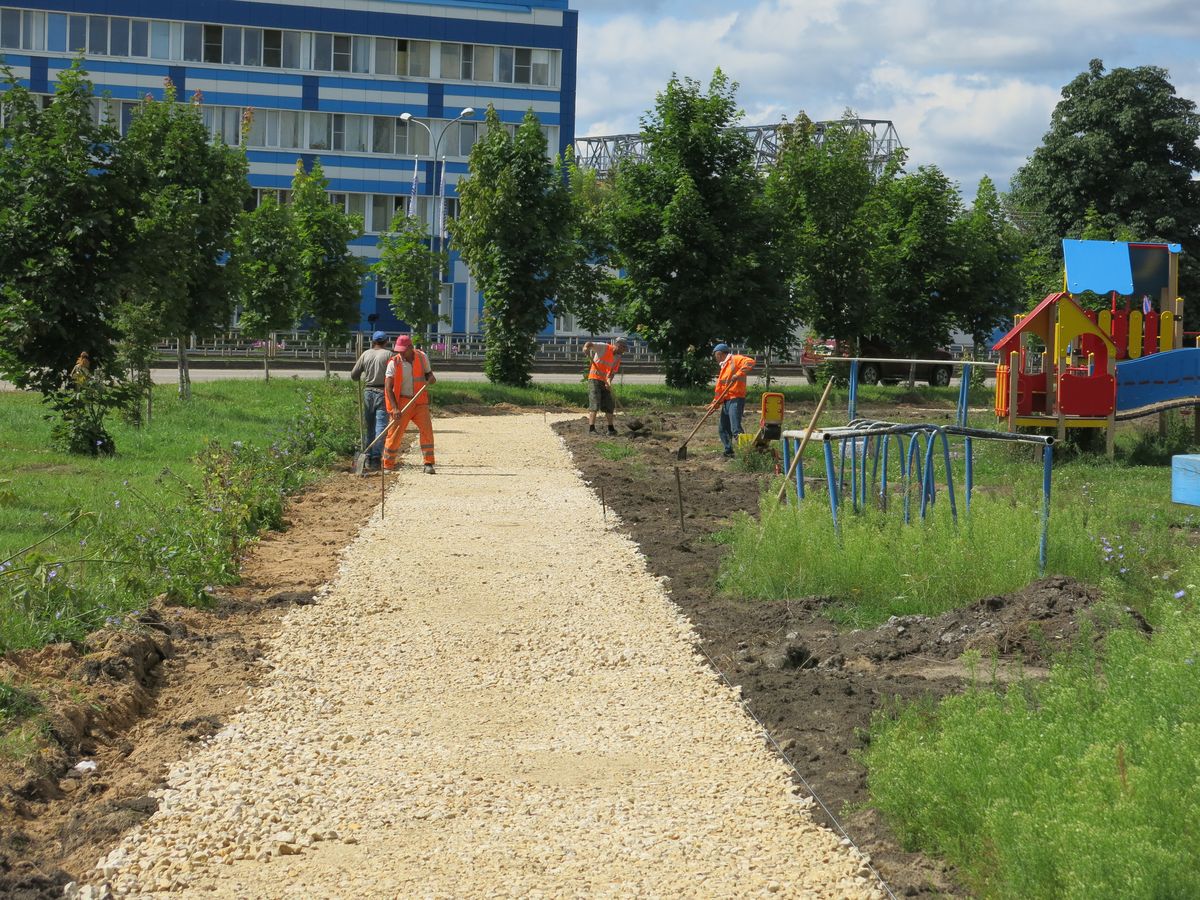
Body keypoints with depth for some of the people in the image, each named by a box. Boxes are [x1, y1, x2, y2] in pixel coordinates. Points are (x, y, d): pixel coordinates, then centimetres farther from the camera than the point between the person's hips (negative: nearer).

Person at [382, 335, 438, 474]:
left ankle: (428, 464, -6)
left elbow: (428, 373, 15)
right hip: (402, 402, -2)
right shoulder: (394, 363, -10)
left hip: (420, 402, 2)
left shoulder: (422, 357, -1)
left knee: (426, 430, -11)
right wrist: (395, 408, -22)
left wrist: (430, 378, -12)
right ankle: (388, 466, 9)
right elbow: (388, 387, -12)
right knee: (394, 434, -2)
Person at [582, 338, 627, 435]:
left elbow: (613, 372, 3)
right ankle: (591, 428, -14)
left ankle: (611, 428, 20)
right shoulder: (604, 348, -10)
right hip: (594, 379, -7)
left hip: (605, 382, 7)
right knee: (594, 403, -13)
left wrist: (609, 381, -16)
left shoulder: (617, 358, 7)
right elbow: (590, 344, -16)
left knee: (609, 405, 9)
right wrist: (586, 348, -40)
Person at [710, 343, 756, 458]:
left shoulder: (735, 359, -4)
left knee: (736, 429, -22)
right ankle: (729, 452, 23)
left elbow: (750, 362, -22)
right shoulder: (724, 366, 24)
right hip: (726, 401, 10)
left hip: (736, 399, -10)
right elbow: (720, 387, 25)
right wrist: (715, 403, 16)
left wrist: (738, 375, -29)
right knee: (723, 429, 13)